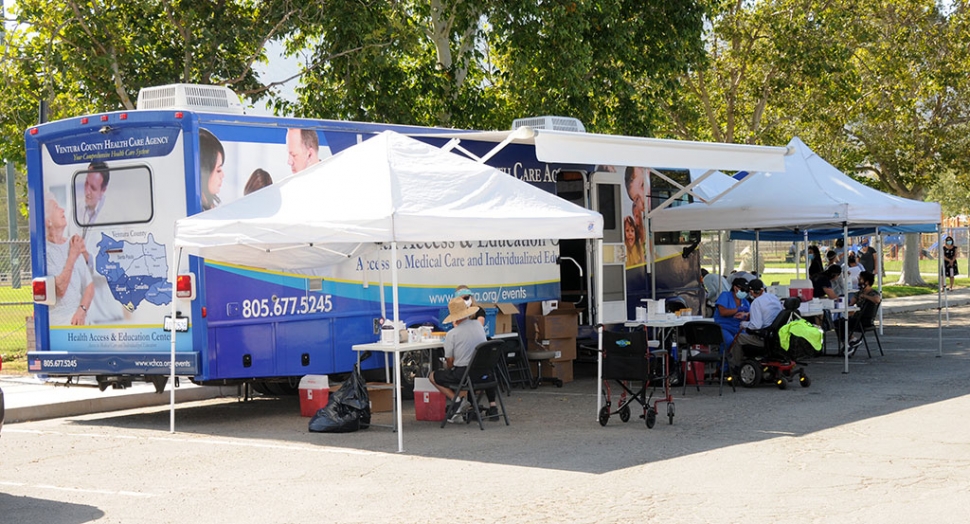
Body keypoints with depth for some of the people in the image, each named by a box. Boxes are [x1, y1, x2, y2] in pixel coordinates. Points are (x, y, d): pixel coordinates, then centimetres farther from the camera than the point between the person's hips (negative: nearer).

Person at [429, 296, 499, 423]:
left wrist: (449, 370, 19)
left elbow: (449, 361, -6)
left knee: (433, 377, 16)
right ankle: (492, 404, 23)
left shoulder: (452, 334, -13)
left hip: (462, 373, -5)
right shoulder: (479, 326, 2)